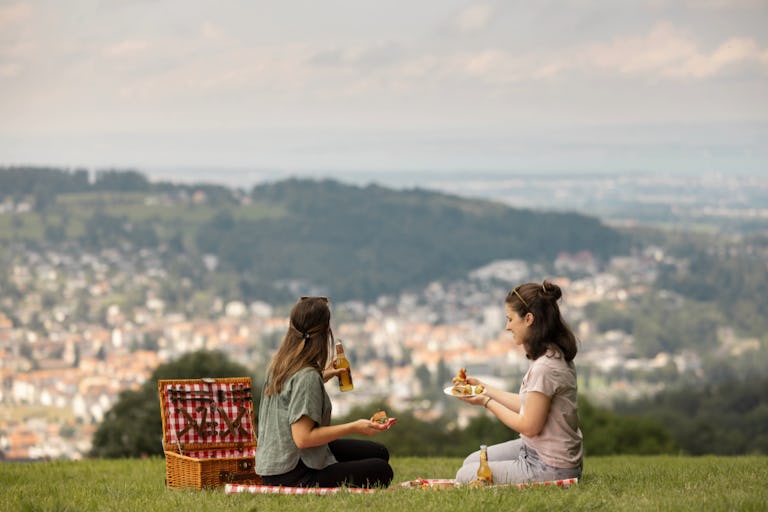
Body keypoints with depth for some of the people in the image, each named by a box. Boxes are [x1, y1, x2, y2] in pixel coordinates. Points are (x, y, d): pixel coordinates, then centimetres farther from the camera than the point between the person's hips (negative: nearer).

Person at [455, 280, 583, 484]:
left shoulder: (544, 368, -27)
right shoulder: (555, 355, 4)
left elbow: (529, 426, -20)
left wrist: (487, 402, -9)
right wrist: (485, 388, 14)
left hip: (549, 467, -10)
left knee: (465, 477, -5)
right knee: (471, 462, 19)